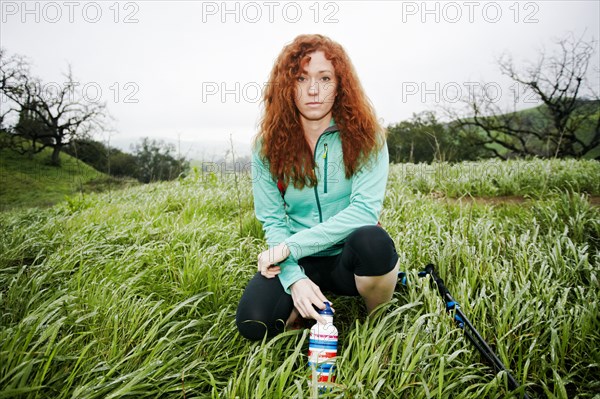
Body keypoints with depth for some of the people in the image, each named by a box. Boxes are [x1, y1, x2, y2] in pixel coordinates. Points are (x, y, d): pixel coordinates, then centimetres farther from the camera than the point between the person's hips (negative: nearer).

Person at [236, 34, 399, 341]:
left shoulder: (366, 136, -9)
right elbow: (272, 221, -5)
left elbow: (365, 209, -19)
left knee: (372, 240, -36)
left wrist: (292, 245, -22)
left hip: (349, 256, -1)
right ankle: (312, 296, 9)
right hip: (299, 261, 1)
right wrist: (295, 279, -22)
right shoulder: (268, 145, -4)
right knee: (253, 323, -24)